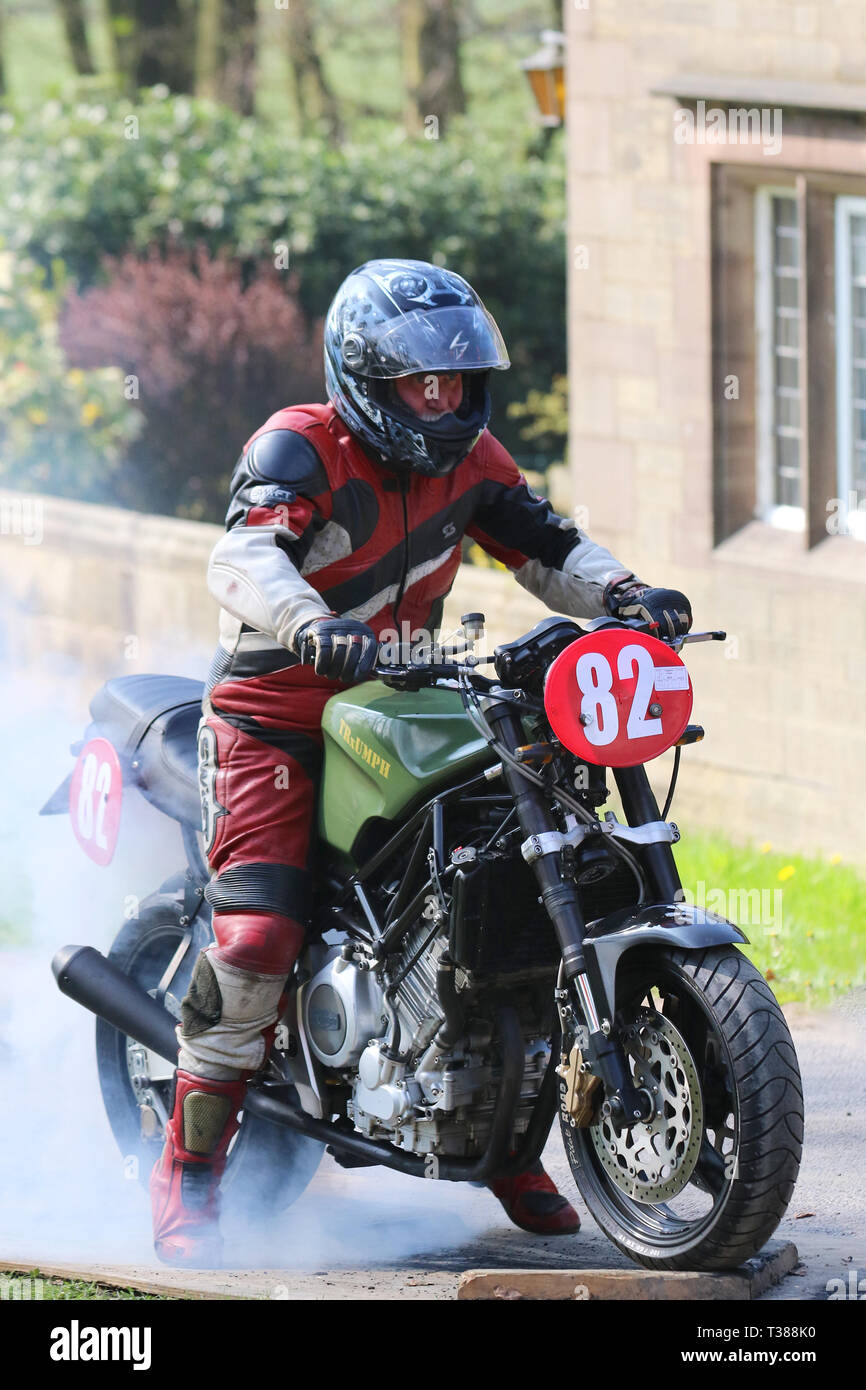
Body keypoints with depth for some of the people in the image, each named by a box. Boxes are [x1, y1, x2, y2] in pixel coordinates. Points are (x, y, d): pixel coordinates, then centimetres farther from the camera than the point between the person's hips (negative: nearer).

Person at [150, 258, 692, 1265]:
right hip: (274, 720, -6)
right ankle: (186, 1180, -11)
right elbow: (244, 558, -32)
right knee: (256, 936, -20)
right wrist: (313, 629, -53)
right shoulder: (299, 448, -16)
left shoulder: (467, 456, 5)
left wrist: (626, 597, -12)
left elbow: (548, 548, 10)